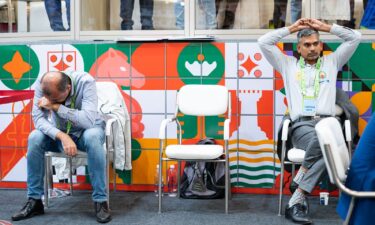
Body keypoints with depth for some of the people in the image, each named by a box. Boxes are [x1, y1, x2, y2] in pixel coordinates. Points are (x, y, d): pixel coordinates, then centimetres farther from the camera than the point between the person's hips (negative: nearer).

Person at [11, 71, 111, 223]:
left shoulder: (85, 81, -29)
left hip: (86, 131, -3)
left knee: (92, 136, -37)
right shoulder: (42, 84, -20)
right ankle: (34, 200, -12)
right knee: (34, 138, -25)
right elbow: (38, 118, -21)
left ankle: (100, 200, -27)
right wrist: (62, 136, -37)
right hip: (58, 131, 3)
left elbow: (89, 120, -37)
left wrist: (55, 106, -37)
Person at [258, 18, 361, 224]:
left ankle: (296, 200, -30)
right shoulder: (288, 64, 22)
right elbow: (263, 42, 13)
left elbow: (355, 37, 19)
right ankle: (298, 200, -28)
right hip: (301, 125, -1)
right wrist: (292, 28, 18)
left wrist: (325, 27, 19)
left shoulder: (331, 62, 25)